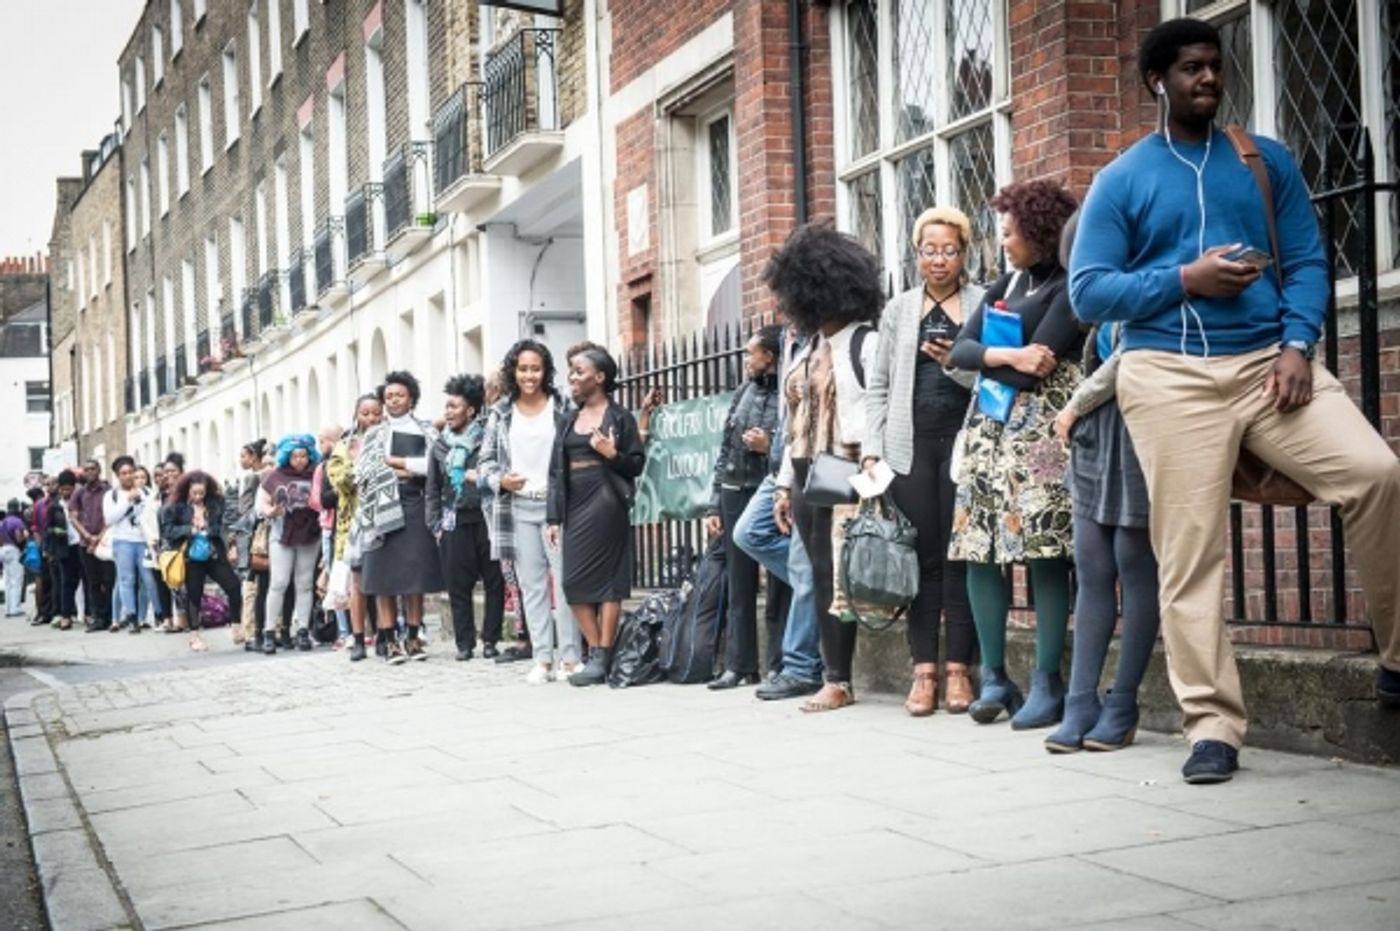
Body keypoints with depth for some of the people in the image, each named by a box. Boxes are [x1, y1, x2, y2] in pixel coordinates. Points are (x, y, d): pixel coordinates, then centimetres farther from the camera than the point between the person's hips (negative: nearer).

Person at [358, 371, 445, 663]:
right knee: (384, 577, -5)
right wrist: (409, 469, -4)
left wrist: (394, 462, -3)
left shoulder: (425, 431, 14)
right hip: (384, 508, 0)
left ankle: (413, 638, 4)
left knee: (416, 574, -2)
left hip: (415, 507, 0)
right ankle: (389, 641, -4)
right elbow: (365, 469, -1)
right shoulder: (375, 434, 14)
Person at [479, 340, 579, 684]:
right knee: (531, 585, 5)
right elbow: (486, 459, 12)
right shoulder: (501, 413, 9)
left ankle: (569, 658, -1)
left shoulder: (561, 408, 2)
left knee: (564, 580, -6)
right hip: (519, 507, 3)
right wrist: (500, 480, -7)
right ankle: (542, 659, 9)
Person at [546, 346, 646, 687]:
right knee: (574, 584, 2)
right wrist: (553, 517, 8)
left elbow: (637, 465, 0)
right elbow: (556, 471, 14)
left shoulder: (619, 417, 0)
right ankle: (597, 654, 10)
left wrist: (613, 455, -18)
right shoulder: (569, 421, 16)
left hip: (605, 505, -6)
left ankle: (602, 658, -1)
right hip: (574, 508, 6)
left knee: (606, 581, -5)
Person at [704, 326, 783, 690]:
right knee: (739, 586, 8)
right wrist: (714, 506, 13)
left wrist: (771, 447, -18)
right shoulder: (743, 393, 14)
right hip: (736, 496, 7)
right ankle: (739, 664, 13)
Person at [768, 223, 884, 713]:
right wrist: (785, 485, 18)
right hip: (806, 477, 8)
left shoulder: (867, 343, -7)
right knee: (821, 576, 6)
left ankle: (839, 681, 1)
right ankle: (835, 676, 9)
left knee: (836, 575, -5)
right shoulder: (809, 348, 18)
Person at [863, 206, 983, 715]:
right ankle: (924, 671, 3)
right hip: (911, 444, 2)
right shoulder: (898, 309, 15)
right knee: (922, 556, 1)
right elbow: (879, 385, 12)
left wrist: (959, 363, -15)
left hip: (964, 439, -2)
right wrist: (871, 449, 3)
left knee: (960, 555, -2)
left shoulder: (984, 304, 7)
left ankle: (958, 669, 3)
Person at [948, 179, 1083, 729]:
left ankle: (1047, 684, -2)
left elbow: (1035, 367, -15)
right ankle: (994, 677, 10)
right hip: (989, 427, 7)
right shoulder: (1007, 283, 16)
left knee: (1043, 553, -9)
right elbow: (960, 349, 7)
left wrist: (985, 359, 0)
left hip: (1040, 432, -7)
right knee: (978, 548, 2)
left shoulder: (1068, 287, -6)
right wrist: (1007, 356, -11)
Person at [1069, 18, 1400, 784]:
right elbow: (1088, 291, 1)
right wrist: (1185, 280, -10)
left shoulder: (1266, 161, 15)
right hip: (1170, 376, -2)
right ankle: (1212, 723, 1)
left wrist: (1297, 343, -9)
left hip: (1266, 360, 2)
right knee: (1189, 551, -5)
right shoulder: (1121, 181, 8)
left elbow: (1306, 261, 9)